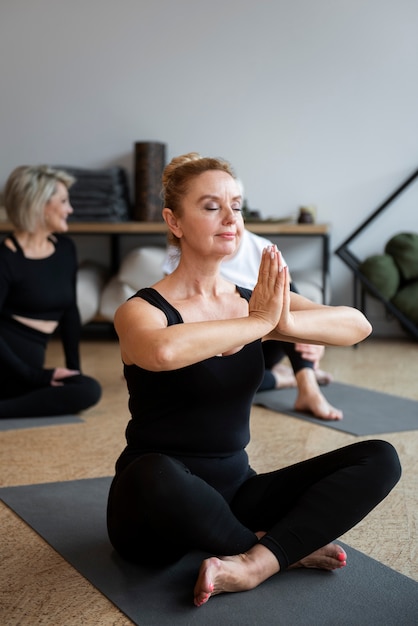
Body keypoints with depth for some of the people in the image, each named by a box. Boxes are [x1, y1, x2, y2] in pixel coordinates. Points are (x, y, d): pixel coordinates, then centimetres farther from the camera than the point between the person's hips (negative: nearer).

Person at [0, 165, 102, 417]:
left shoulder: (65, 248, 9)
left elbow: (70, 312, 15)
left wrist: (74, 369, 9)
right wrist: (33, 375, -19)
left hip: (30, 364, 10)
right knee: (88, 390, -24)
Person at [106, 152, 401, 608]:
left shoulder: (253, 301, 4)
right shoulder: (142, 310, -11)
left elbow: (357, 326, -11)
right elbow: (163, 351, -38)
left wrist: (285, 322, -29)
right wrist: (259, 322, -27)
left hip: (234, 491, 5)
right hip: (157, 504, -4)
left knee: (379, 459, -9)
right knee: (154, 474, -40)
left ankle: (254, 563, -23)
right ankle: (286, 547, -14)